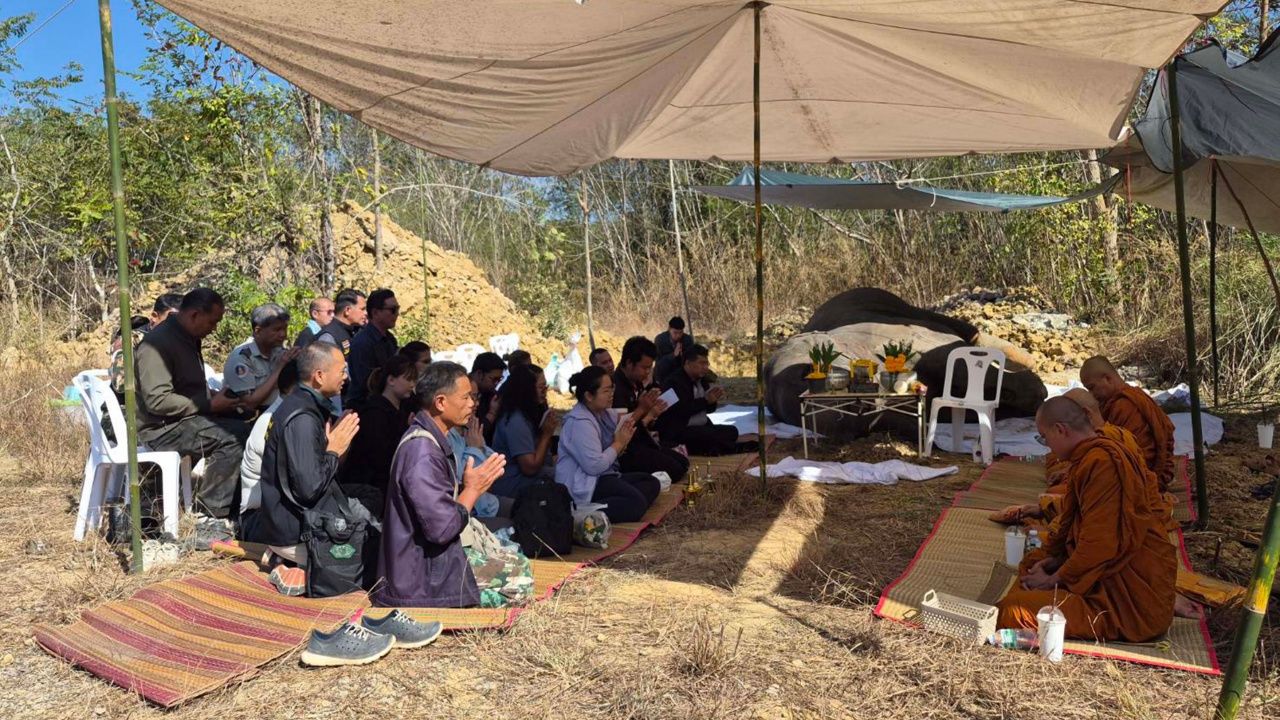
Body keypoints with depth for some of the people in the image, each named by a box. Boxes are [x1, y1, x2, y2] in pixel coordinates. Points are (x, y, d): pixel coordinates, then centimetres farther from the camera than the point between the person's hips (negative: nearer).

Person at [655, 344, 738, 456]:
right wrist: (705, 400, -19)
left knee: (732, 431, -6)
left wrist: (714, 399, -4)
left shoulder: (701, 380, 13)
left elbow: (709, 409, 19)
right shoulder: (674, 382, -13)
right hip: (678, 432, -9)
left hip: (702, 428, 9)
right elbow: (681, 411, -24)